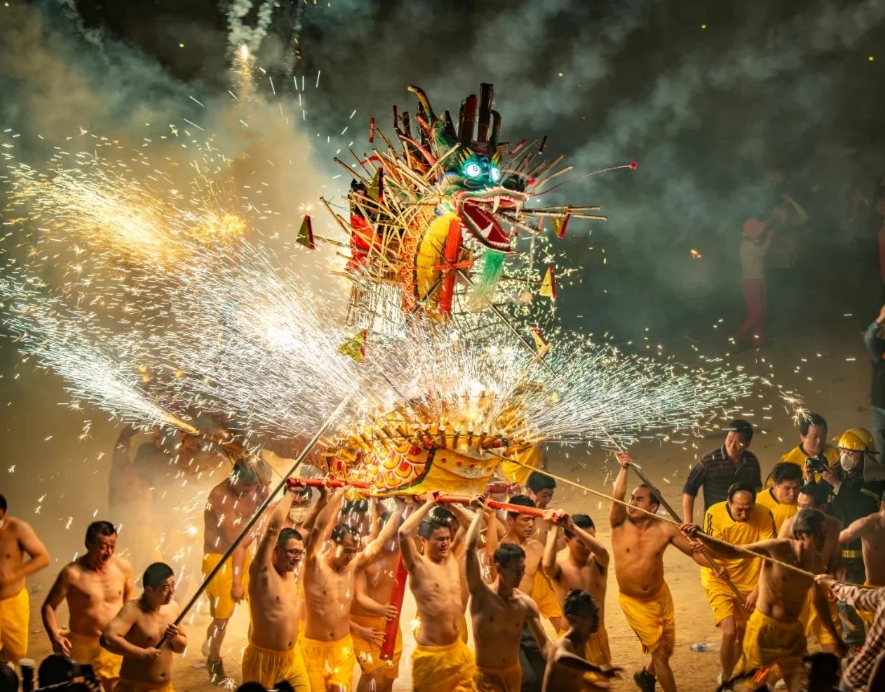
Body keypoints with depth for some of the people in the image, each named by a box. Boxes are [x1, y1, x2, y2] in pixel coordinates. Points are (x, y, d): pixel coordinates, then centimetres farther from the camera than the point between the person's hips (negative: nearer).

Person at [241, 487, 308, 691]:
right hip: (264, 659, -7)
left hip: (293, 657, 7)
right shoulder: (262, 571, -13)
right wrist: (290, 494, -17)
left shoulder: (290, 571, 6)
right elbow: (273, 529, -22)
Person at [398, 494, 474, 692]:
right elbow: (403, 533, -27)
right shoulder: (418, 565, -10)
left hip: (458, 649, 6)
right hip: (431, 653, -6)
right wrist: (428, 505, -18)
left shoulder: (452, 558, 8)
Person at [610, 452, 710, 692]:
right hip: (633, 601, -3)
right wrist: (624, 468, -32)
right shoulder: (621, 525, -13)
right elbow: (617, 496, -30)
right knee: (659, 652, -3)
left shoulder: (665, 530, -10)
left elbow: (694, 552, -7)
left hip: (660, 596, 3)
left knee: (665, 650, 16)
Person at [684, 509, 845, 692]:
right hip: (765, 627, -5)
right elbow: (732, 552, -19)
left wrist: (836, 637, 20)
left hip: (793, 630, 5)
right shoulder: (778, 548, -19)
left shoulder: (816, 561, -2)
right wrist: (699, 536, -34)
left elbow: (819, 600, 14)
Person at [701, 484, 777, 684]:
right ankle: (725, 680, 6)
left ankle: (731, 675, 38)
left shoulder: (764, 515, -18)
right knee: (730, 632, -16)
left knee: (743, 634, 12)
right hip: (719, 580, -2)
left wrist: (757, 591, -16)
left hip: (750, 582, 2)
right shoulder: (715, 514, -21)